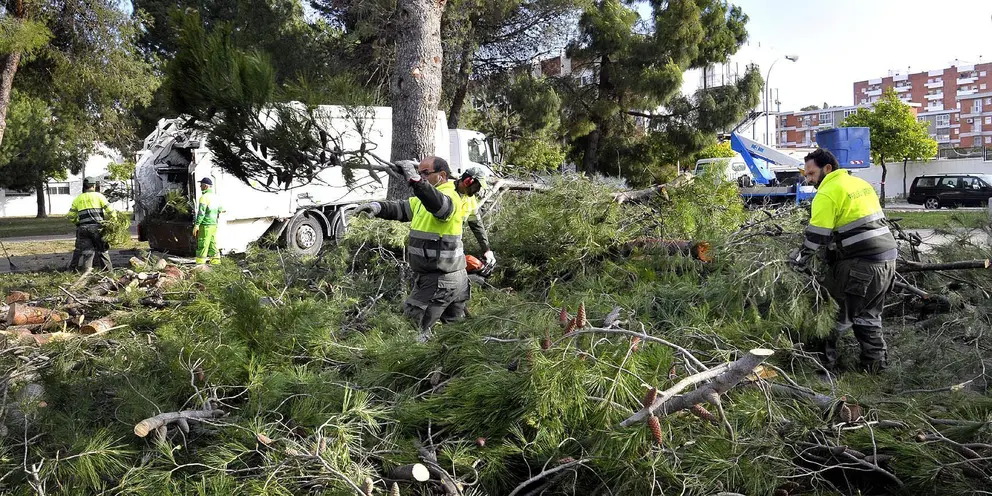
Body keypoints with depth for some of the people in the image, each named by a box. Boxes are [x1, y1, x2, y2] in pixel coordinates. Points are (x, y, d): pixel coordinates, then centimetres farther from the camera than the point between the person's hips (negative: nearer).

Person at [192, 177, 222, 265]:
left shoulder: (204, 197, -12)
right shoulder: (215, 196, 13)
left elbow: (201, 213, -17)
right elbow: (219, 210, 21)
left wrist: (196, 225, -16)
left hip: (206, 225, -8)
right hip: (214, 224, 8)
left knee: (202, 246, -5)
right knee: (212, 244, 12)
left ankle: (200, 264, -4)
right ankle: (216, 262, 14)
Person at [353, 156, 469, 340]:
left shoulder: (450, 197, -17)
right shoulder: (423, 199, 16)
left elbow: (438, 204, -39)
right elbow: (400, 209, 11)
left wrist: (416, 180, -57)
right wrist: (378, 207, -10)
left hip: (439, 281, -10)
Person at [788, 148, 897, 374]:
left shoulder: (827, 194, -11)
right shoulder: (861, 183, 16)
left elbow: (816, 237, -15)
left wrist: (798, 260, -2)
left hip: (860, 265, -9)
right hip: (887, 257, 9)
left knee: (838, 315, 2)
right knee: (869, 314, 20)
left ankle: (824, 360, 9)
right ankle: (875, 361, 24)